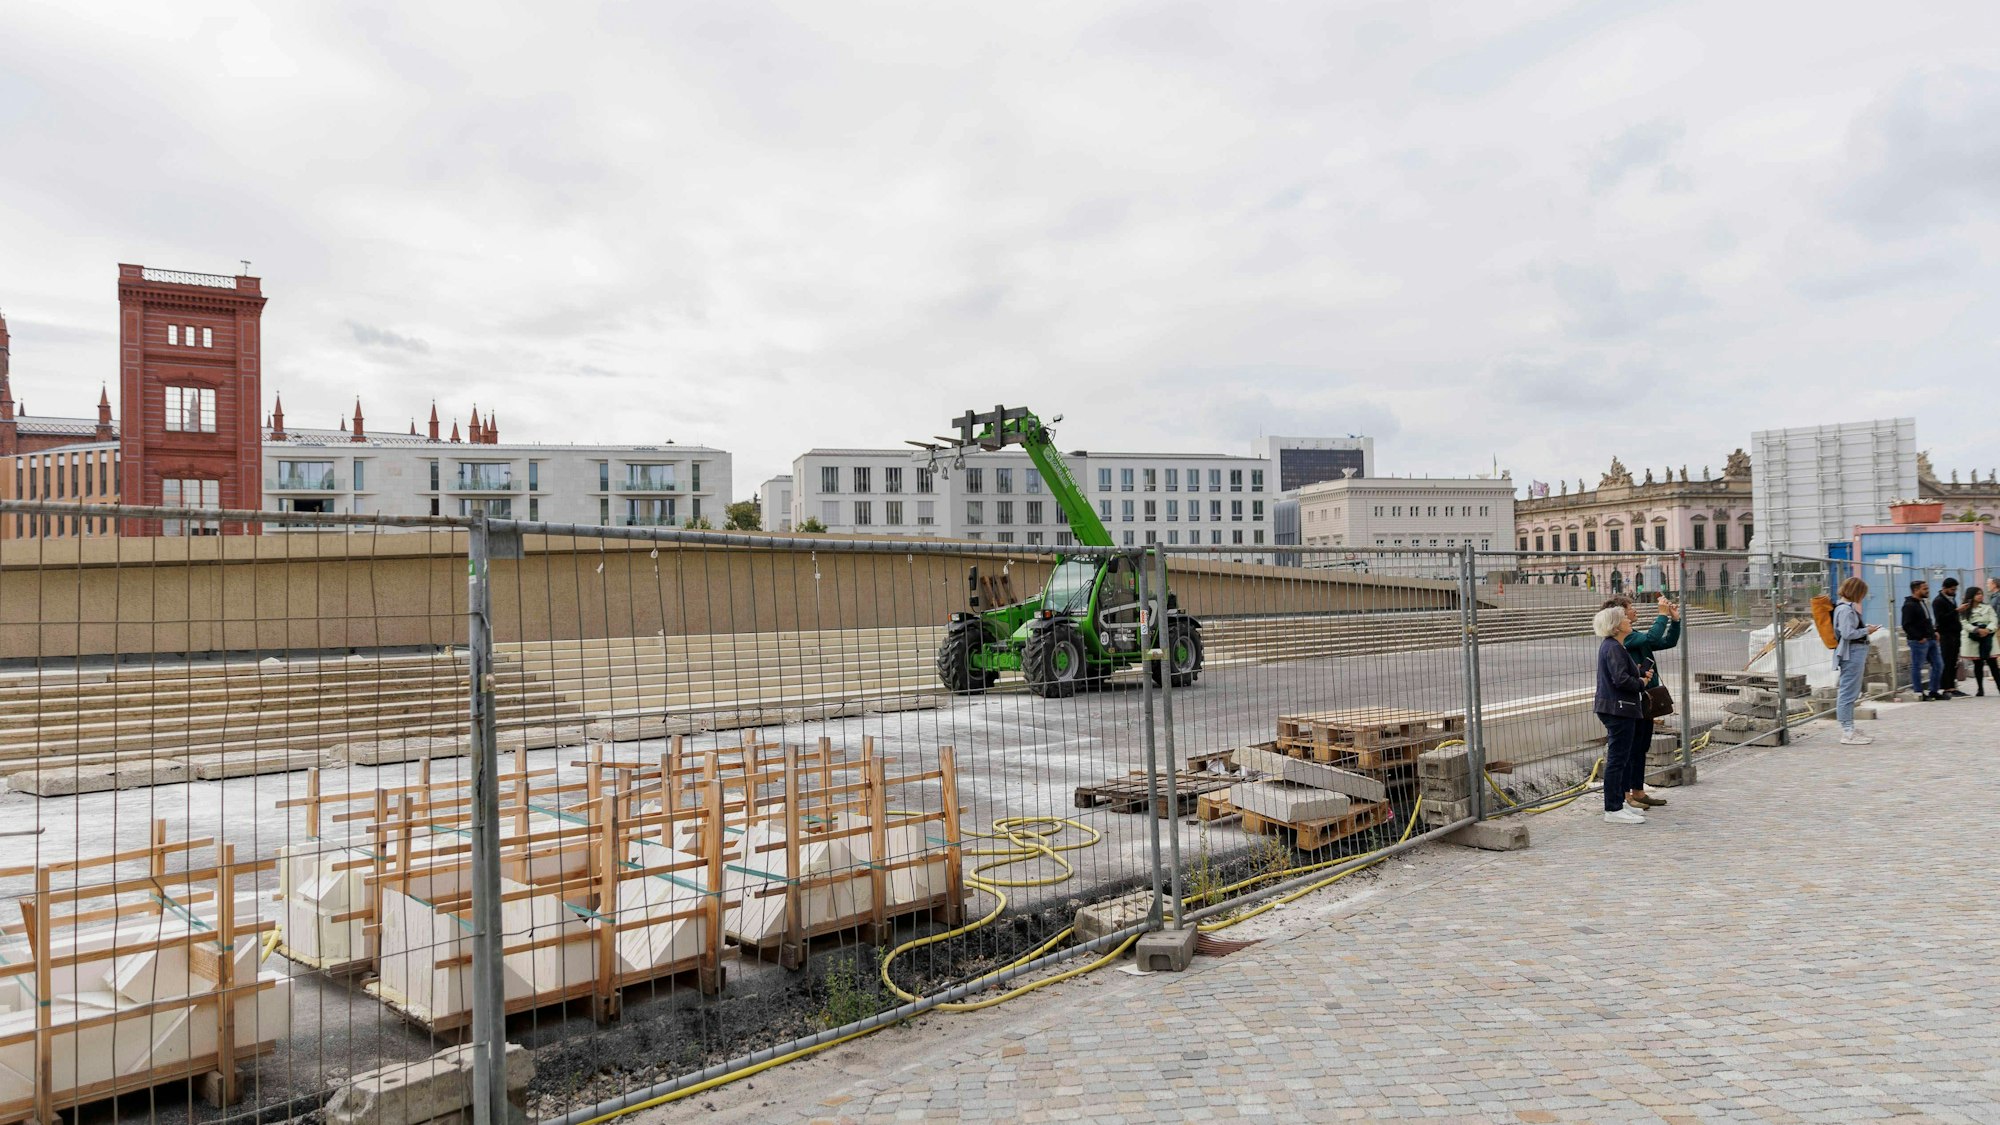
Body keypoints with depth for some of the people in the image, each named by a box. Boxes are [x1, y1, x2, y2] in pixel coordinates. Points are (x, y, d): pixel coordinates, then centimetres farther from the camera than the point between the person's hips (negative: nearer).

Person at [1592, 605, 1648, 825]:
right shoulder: (1614, 648, -17)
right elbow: (1621, 680, -25)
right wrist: (1641, 683, -9)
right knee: (1617, 759, -6)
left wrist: (1638, 674, 7)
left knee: (1622, 758, 18)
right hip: (1619, 709, -11)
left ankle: (1618, 802, 28)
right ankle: (1613, 810, -3)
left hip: (1616, 709, 11)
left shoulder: (1611, 646, 15)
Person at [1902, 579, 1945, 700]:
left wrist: (1933, 632, 13)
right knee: (1917, 667, -1)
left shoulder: (1923, 602, 16)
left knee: (1938, 665, 12)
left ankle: (1934, 691, 21)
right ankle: (1919, 693, 5)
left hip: (1930, 640, 10)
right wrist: (1919, 638, -20)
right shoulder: (1909, 605, -13)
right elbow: (1907, 625, -20)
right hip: (1918, 641, -10)